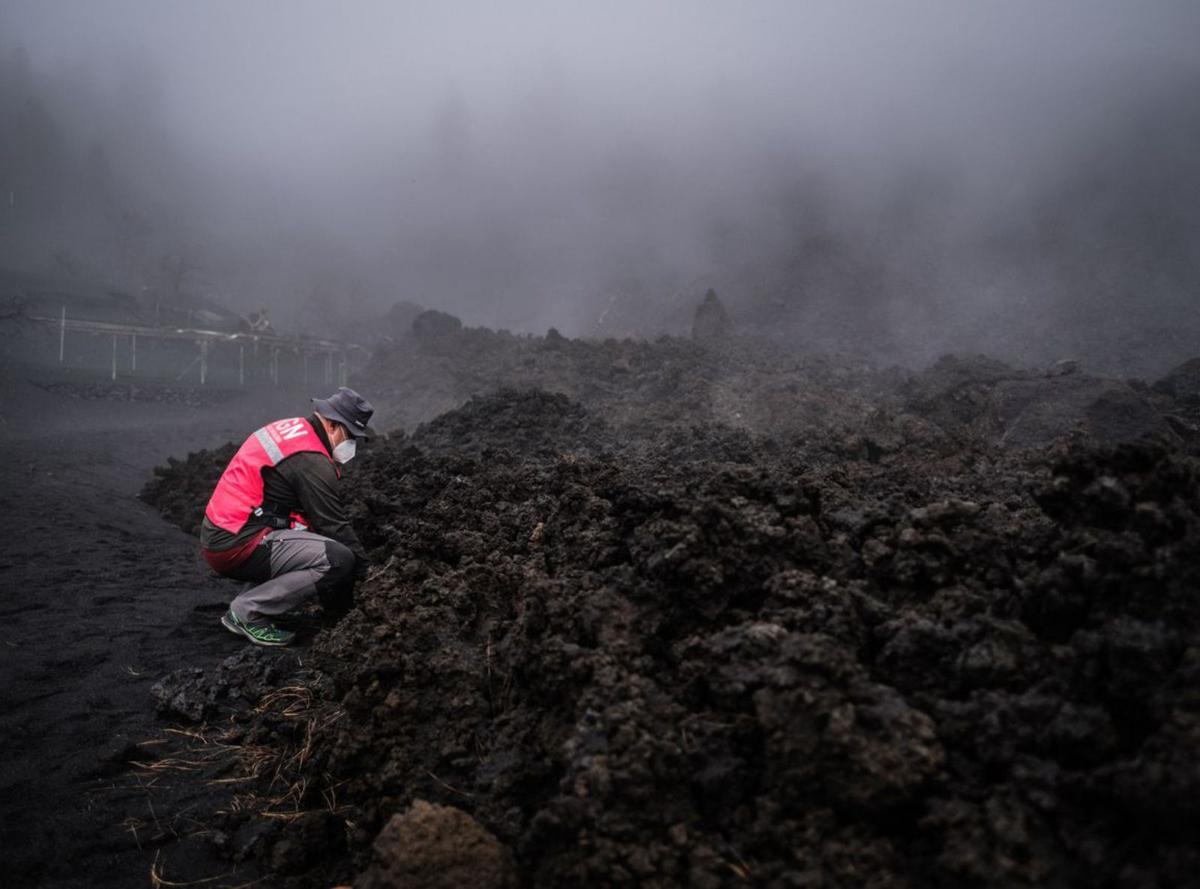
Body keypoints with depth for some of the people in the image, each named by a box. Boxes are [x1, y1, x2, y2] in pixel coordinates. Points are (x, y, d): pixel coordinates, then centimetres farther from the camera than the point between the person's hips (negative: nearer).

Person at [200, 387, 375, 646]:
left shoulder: (293, 430, 13)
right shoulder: (311, 460, -17)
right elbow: (335, 527, -13)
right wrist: (364, 572, -2)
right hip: (237, 546, -10)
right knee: (339, 559, -18)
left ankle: (243, 609, 14)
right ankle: (247, 613, -7)